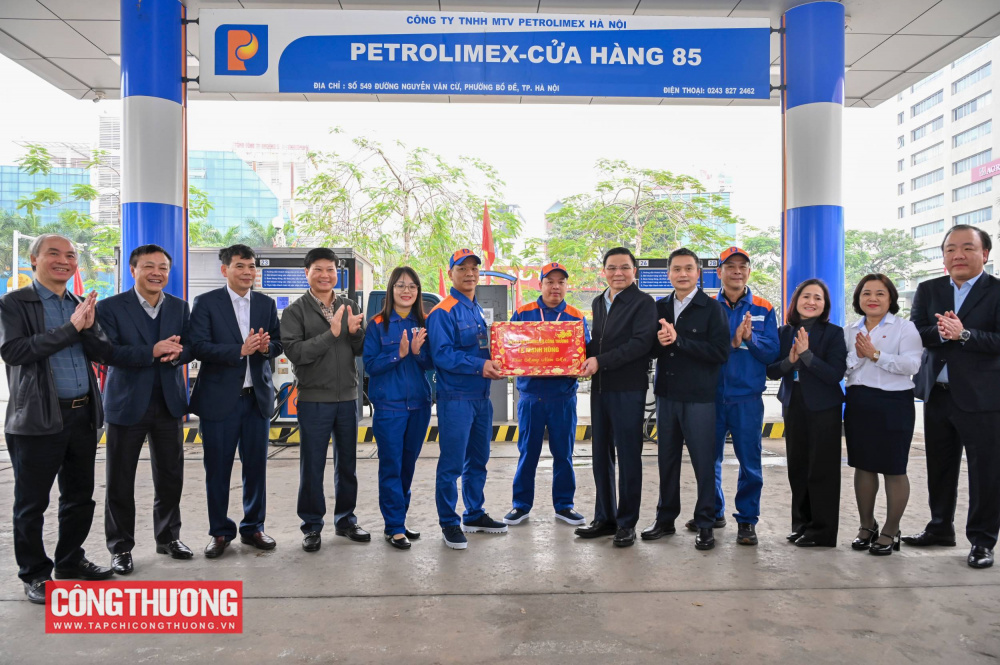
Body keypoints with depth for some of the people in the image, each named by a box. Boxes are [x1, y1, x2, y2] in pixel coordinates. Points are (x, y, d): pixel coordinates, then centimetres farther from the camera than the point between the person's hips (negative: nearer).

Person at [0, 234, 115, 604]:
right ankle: (34, 573, 22)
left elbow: (105, 354, 6)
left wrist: (88, 328, -13)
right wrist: (70, 329, -19)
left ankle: (70, 561, 32)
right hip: (38, 419, -5)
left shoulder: (80, 306, 12)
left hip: (83, 416, 6)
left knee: (80, 496, 15)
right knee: (32, 502, 7)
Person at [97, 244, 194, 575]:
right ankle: (120, 547, 22)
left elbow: (191, 347, 2)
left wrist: (177, 353, -20)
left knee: (170, 476, 12)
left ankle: (168, 536, 29)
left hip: (169, 402, 3)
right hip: (127, 404, -3)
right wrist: (152, 352, -27)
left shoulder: (179, 307, 7)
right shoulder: (110, 307, -5)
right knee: (120, 481, 7)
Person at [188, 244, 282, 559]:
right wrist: (240, 350, -25)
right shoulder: (206, 303, -3)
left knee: (256, 466, 10)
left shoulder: (266, 303, 9)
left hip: (257, 396, 3)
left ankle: (253, 528, 26)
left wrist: (267, 346, -14)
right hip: (219, 399, -3)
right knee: (218, 469, 7)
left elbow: (278, 343, 9)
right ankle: (220, 532, 23)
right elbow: (199, 346, -13)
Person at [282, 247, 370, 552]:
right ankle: (312, 525, 19)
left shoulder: (350, 307, 8)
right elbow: (295, 352, -16)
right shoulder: (295, 312, -3)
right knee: (312, 466, 5)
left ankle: (345, 519, 27)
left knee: (347, 463, 13)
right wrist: (332, 333, -23)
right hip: (313, 399, -4)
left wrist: (355, 332, -15)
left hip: (347, 398, 4)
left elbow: (362, 350, 6)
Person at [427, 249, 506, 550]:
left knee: (479, 459, 16)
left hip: (482, 396, 8)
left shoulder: (478, 310, 16)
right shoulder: (442, 312, -10)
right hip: (456, 397, -8)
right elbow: (442, 355, -18)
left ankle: (475, 514, 30)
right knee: (452, 463, -2)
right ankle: (449, 523, 12)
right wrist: (478, 366, -24)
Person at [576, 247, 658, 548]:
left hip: (628, 389, -6)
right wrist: (586, 356, 0)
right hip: (600, 387, 7)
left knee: (628, 457, 2)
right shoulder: (598, 302, 16)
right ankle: (604, 518, 24)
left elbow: (641, 342, -16)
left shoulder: (643, 302, -5)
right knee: (601, 456, 12)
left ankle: (627, 523, 14)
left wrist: (601, 361, -19)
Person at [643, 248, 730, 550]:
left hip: (699, 397, -4)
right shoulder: (660, 308, 9)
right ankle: (665, 519, 25)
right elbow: (650, 349, 9)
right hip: (666, 395, 5)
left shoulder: (712, 308, -5)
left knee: (704, 462, 2)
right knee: (667, 459, 12)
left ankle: (705, 524, 16)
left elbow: (720, 352, -15)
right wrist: (659, 342, -14)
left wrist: (678, 339, -19)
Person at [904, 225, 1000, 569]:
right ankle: (940, 528, 31)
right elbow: (914, 334, -2)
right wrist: (940, 332, -20)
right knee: (940, 468, 16)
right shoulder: (928, 290, 7)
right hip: (937, 394, 4)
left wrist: (963, 334, -25)